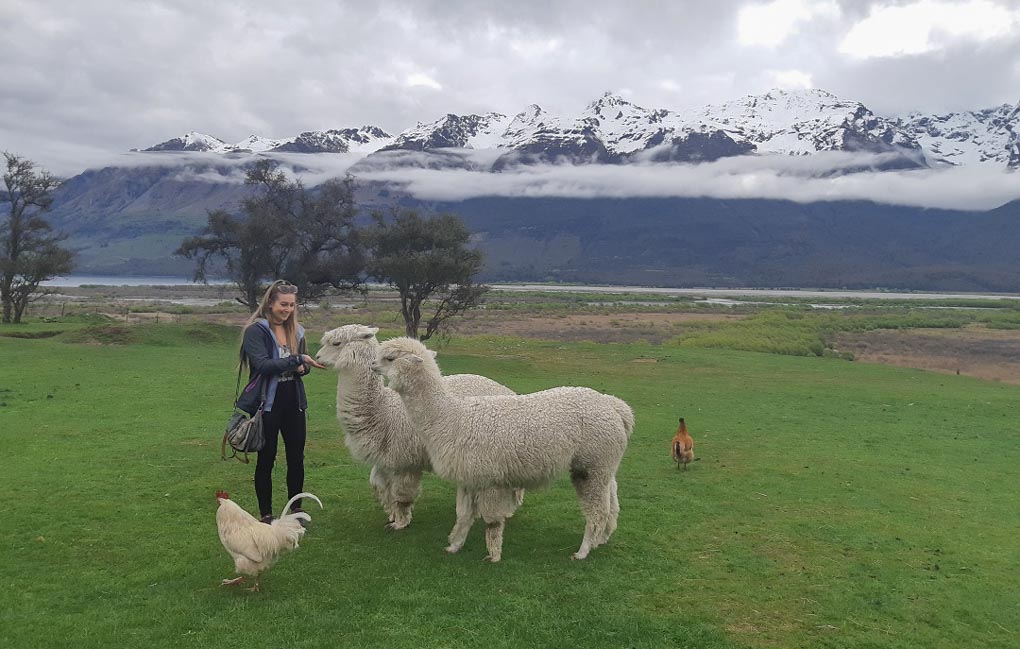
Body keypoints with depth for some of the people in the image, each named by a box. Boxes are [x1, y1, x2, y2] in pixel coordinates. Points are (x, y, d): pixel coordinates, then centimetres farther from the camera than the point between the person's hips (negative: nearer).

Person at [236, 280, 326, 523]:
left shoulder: (296, 331, 8)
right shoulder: (256, 330, -10)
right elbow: (263, 364, -22)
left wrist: (302, 368, -9)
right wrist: (297, 360, -27)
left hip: (293, 404, 5)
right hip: (267, 405, -5)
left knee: (296, 458, 10)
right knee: (266, 460, 7)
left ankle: (296, 510, 25)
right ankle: (266, 515, 19)